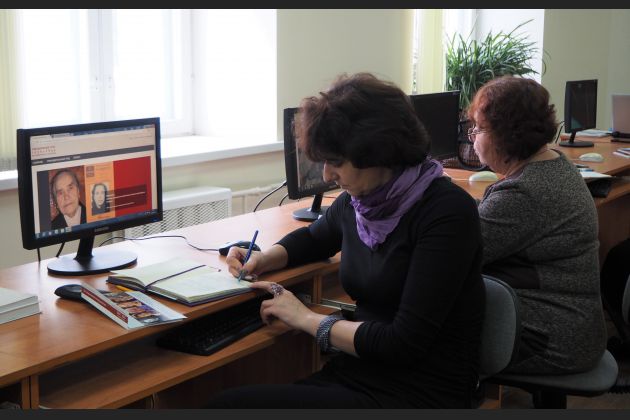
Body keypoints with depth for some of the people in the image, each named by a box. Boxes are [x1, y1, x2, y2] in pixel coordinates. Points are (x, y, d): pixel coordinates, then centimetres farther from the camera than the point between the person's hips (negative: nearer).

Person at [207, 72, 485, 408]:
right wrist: (262, 260, 9)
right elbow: (314, 238, 30)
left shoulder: (447, 212, -17)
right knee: (228, 398, -14)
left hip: (417, 394, -7)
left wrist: (308, 320, -11)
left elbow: (405, 343, -21)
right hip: (357, 372, 7)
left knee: (230, 403, -20)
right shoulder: (356, 201, 5)